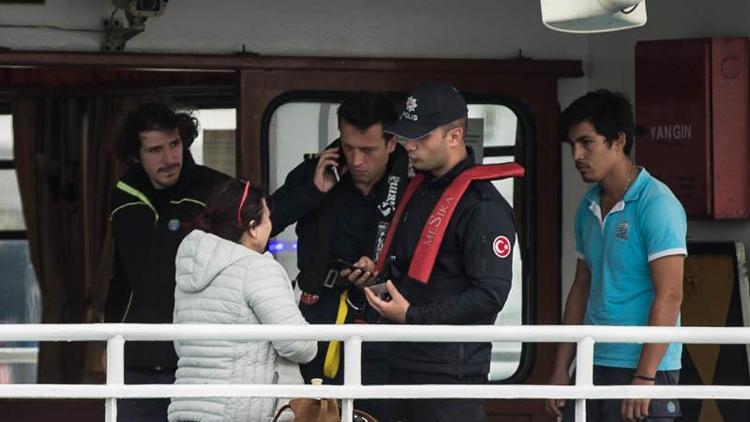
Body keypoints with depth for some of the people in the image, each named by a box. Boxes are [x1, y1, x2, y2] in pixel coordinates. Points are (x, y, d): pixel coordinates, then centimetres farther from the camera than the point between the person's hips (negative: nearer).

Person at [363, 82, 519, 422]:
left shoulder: (483, 205, -14)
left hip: (451, 370, -9)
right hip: (404, 362, 9)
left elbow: (490, 295, -20)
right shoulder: (418, 189, 16)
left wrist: (413, 316, -19)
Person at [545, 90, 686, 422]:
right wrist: (561, 368, 15)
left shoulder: (656, 204, -11)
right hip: (593, 367, 7)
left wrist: (645, 377, -19)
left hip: (640, 368, -7)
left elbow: (669, 296, -15)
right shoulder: (589, 206, 13)